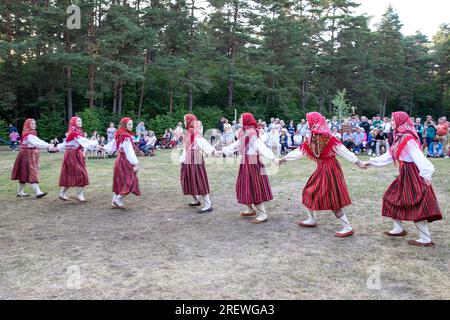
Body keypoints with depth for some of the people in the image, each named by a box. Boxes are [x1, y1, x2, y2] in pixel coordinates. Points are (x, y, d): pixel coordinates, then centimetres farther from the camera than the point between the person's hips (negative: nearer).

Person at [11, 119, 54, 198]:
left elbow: (38, 141, 8)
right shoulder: (29, 135, -17)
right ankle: (38, 192, -17)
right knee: (32, 174, -13)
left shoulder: (32, 134, 14)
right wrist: (48, 146, -34)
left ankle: (20, 192, 23)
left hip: (31, 157, 10)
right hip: (28, 156, -10)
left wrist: (48, 145, -3)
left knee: (24, 175, 14)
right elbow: (37, 143, -28)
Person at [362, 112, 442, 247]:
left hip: (413, 175, -10)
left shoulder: (408, 139, -18)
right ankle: (399, 229, 28)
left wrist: (425, 173, -39)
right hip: (405, 175, 10)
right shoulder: (399, 138, 12)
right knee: (392, 198, 15)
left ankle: (426, 239, 2)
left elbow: (418, 157, -28)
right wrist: (371, 162, 21)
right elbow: (389, 156, 19)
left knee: (416, 206, -6)